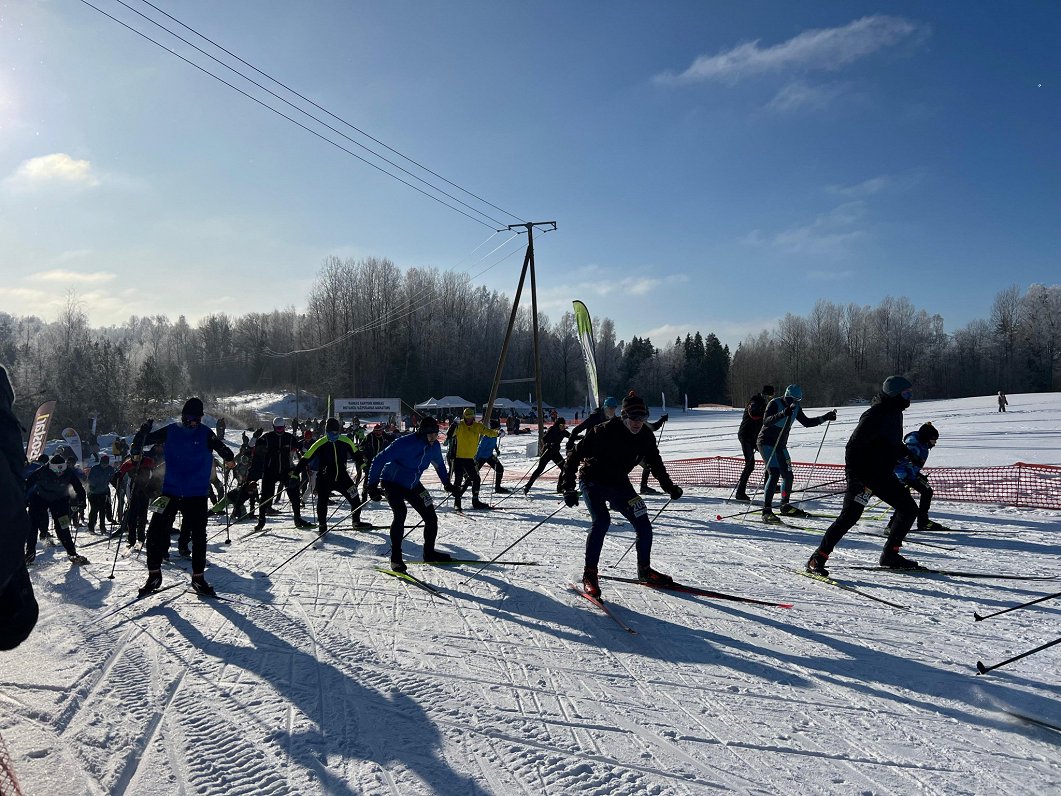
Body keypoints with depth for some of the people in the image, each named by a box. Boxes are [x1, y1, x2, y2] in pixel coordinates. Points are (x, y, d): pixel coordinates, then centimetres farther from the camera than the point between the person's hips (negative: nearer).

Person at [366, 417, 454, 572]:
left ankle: (429, 553, 23)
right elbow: (379, 460, -26)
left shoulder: (434, 446, -8)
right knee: (400, 513, -29)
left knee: (431, 518, 2)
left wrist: (446, 483, 20)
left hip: (413, 485, 6)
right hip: (392, 483, -6)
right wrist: (372, 486, -27)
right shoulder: (405, 443, -29)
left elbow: (439, 464, 16)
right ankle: (396, 558, -19)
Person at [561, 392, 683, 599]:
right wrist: (569, 488, -24)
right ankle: (589, 574, -15)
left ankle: (644, 570, 21)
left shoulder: (646, 437, -8)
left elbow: (656, 463, 11)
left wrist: (670, 487, 13)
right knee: (602, 521, -27)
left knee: (644, 525, -1)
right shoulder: (604, 432, -24)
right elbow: (574, 456, -20)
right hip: (593, 480, -5)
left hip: (619, 483, 5)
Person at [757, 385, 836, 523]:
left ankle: (785, 507, 29)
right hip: (766, 442, -8)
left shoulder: (796, 407, 5)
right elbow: (766, 422, -30)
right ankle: (766, 511, -22)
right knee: (774, 474, -20)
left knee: (788, 476, 9)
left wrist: (826, 417, 7)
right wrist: (783, 414, -45)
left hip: (781, 445, 8)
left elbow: (806, 422, 15)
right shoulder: (775, 404, -17)